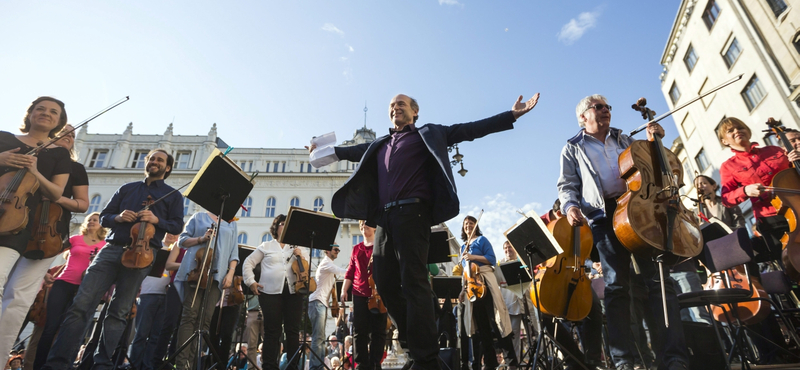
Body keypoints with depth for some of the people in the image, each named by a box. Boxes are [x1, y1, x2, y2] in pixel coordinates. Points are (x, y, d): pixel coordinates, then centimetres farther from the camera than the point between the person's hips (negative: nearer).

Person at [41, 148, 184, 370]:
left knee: (118, 312, -1)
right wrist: (117, 217, -6)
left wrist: (156, 220, -15)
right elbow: (104, 217, 17)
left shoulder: (173, 195, 11)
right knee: (81, 305, -7)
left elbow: (177, 226, 3)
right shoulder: (126, 189, 20)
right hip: (112, 249, 3)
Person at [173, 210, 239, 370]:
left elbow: (234, 252, 12)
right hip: (195, 270, -2)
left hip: (217, 274, 2)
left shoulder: (232, 224, 18)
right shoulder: (199, 217, 14)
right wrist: (201, 239, -9)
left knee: (205, 318, -3)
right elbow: (182, 240, 9)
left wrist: (230, 273, -1)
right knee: (190, 315, -7)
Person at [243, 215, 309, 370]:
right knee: (272, 331, 2)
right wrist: (251, 281, 1)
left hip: (293, 292, 1)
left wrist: (301, 257, -12)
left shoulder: (298, 248, 14)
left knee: (293, 331, 4)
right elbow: (248, 263, 12)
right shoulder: (266, 246, 11)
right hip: (271, 292, -1)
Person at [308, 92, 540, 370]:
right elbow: (354, 151, 41)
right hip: (384, 218, 6)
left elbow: (469, 130, 4)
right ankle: (411, 340, 24)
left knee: (413, 283, -11)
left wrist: (512, 115, -1)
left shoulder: (429, 134, 11)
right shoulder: (380, 145, 26)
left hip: (411, 213, -6)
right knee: (386, 284, 7)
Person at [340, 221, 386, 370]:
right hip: (359, 294, 3)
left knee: (378, 331, 0)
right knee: (359, 331, 3)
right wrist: (344, 290, 7)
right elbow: (350, 271, 15)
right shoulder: (356, 249, 16)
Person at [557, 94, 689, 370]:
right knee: (616, 286, -7)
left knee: (658, 279, -6)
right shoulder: (573, 149, 16)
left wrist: (654, 140, 13)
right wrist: (570, 206, -12)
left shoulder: (624, 139, 26)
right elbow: (567, 185, 8)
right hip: (605, 215, -3)